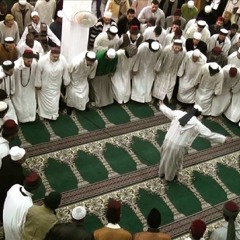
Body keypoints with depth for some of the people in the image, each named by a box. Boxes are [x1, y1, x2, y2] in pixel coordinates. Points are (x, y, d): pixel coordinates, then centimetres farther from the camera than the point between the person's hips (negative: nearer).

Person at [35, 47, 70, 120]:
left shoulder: (63, 60, -21)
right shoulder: (42, 60, -30)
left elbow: (65, 72, -6)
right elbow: (38, 73, -17)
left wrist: (66, 82, 5)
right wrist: (38, 84, -9)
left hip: (56, 86, 3)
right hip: (45, 85, -3)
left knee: (55, 101, 19)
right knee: (44, 100, 15)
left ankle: (53, 115, 40)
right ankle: (43, 114, 36)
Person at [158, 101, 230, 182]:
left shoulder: (178, 113, -2)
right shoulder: (197, 124, -13)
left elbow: (168, 111, 17)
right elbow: (210, 134, -7)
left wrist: (162, 106, 39)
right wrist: (224, 139, 5)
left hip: (167, 142, 4)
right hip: (178, 147, -4)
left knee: (165, 158, 30)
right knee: (174, 163, 25)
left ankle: (162, 174, 53)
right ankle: (170, 177, 49)